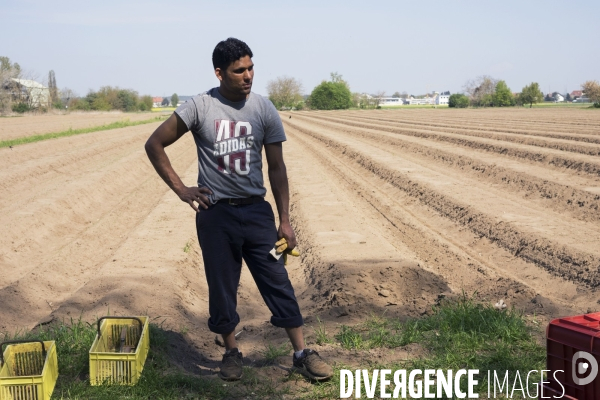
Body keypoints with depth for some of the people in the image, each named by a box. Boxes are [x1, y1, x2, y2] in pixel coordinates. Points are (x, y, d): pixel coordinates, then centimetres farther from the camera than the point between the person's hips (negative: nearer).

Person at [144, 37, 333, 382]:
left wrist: (285, 220, -1)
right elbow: (155, 145, 1)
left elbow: (276, 167, 2)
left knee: (278, 282, 2)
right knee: (222, 288, 8)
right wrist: (181, 189, -5)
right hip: (216, 214, -1)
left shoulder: (264, 110, -2)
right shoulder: (199, 107, -7)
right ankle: (232, 353, 26)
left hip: (256, 211, 1)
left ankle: (302, 354, 11)